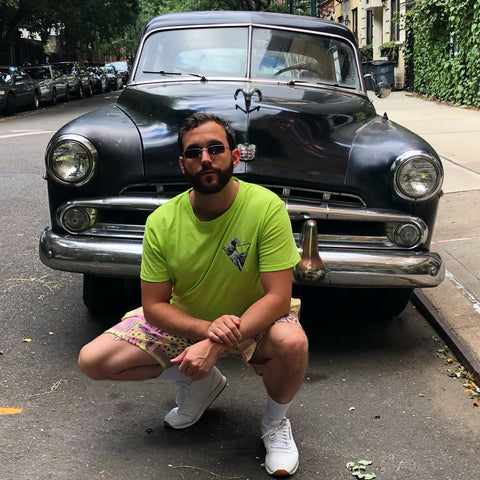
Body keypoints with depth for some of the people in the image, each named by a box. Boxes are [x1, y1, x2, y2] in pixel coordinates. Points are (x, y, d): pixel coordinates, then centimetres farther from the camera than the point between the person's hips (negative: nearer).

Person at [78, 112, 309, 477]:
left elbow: (278, 297, -26)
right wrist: (207, 328, -31)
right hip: (184, 321, 3)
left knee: (292, 343, -37)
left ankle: (275, 421, -1)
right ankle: (202, 383, 12)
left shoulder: (266, 207, -24)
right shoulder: (162, 222, -15)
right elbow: (154, 306, -11)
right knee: (92, 361, -10)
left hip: (253, 320, -3)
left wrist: (214, 346, -35)